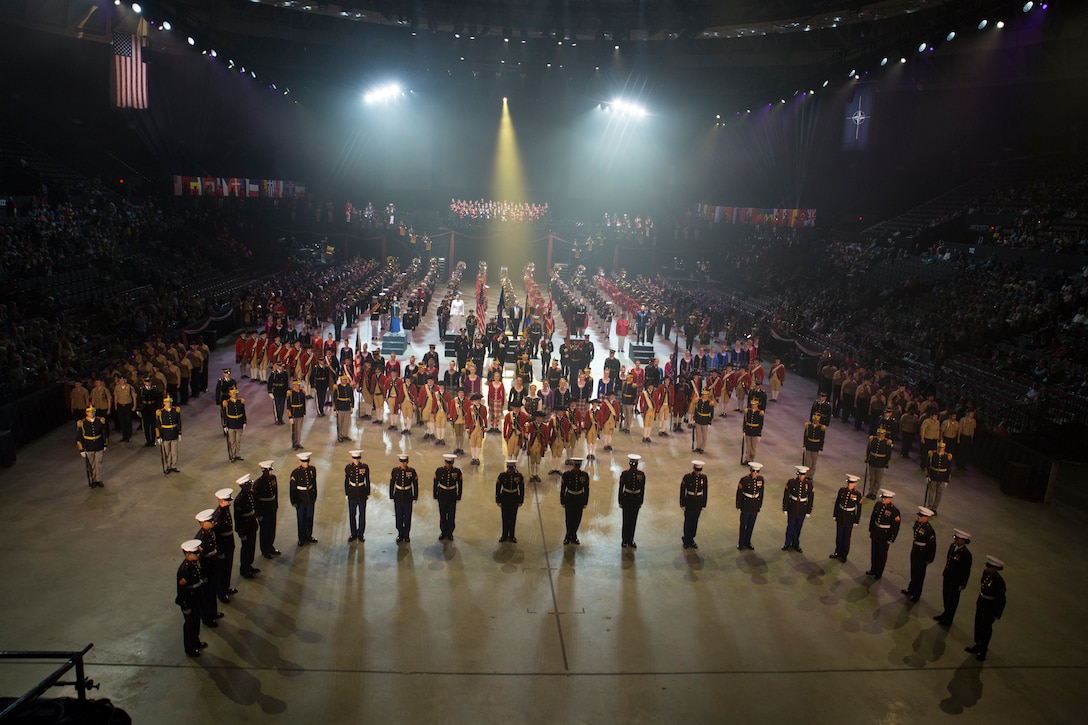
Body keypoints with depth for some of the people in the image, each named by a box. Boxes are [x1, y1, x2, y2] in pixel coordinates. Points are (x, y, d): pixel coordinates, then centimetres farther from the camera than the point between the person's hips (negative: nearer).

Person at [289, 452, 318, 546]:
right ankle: (301, 538, 25)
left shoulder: (312, 470, -3)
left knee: (309, 518, 16)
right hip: (300, 499, -4)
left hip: (310, 498, 4)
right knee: (301, 519, 10)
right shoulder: (295, 473, -16)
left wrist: (314, 496, 13)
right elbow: (293, 488, -10)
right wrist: (293, 501, -8)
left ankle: (309, 536, 33)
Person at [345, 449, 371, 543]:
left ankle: (360, 534, 17)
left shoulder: (365, 467, -6)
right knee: (352, 515, 6)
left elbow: (367, 481, 2)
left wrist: (368, 493, 3)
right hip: (352, 493, 1)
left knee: (362, 514, 5)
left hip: (362, 492, -1)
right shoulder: (348, 467, -4)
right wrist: (346, 493, 4)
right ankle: (353, 534, 19)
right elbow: (346, 481, 4)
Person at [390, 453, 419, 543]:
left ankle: (407, 535, 21)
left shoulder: (412, 471, -8)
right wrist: (391, 496, 4)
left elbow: (415, 485, -2)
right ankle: (400, 535, 23)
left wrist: (415, 497, -2)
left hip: (408, 497, -1)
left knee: (407, 517, 6)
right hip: (398, 496, 1)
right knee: (399, 517, 7)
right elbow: (391, 484, 3)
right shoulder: (395, 471, -5)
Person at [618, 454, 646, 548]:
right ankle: (624, 541, 12)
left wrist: (641, 502, 5)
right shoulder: (624, 474, -9)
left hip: (636, 499, 1)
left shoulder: (641, 474, -6)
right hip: (626, 498, -1)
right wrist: (620, 502, 0)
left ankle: (631, 540, 19)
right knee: (626, 520, 3)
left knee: (633, 520, 9)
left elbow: (642, 489, 2)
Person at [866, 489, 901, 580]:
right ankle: (873, 570, 39)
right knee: (874, 553, 20)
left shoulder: (894, 511, -20)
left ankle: (879, 573, 29)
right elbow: (872, 518, 9)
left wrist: (891, 540, -12)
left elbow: (895, 527, -15)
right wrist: (871, 530, 12)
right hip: (875, 534, 5)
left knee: (882, 555, 13)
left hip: (885, 536, -5)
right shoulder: (878, 505, -4)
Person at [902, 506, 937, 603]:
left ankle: (916, 595, 26)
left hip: (922, 554, -7)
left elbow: (932, 546, -21)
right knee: (913, 572, 23)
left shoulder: (929, 530, -27)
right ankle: (911, 589, 41)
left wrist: (929, 560, -15)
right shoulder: (917, 523, -4)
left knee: (919, 575, 10)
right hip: (914, 551, 7)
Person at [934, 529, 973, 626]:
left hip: (956, 581, -7)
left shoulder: (966, 554, -26)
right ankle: (946, 614, 45)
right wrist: (945, 573, 16)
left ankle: (948, 620, 29)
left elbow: (966, 571, -20)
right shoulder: (952, 546, -4)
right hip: (947, 577, 7)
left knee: (952, 600, 11)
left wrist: (962, 584, -15)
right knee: (946, 596, 23)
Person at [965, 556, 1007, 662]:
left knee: (986, 629, 10)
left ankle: (982, 651, 29)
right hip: (981, 603, 7)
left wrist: (997, 614, -13)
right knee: (978, 626, 21)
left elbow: (1001, 599, -20)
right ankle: (977, 646, 41)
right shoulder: (986, 573, -9)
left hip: (990, 607, -7)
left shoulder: (999, 581, -28)